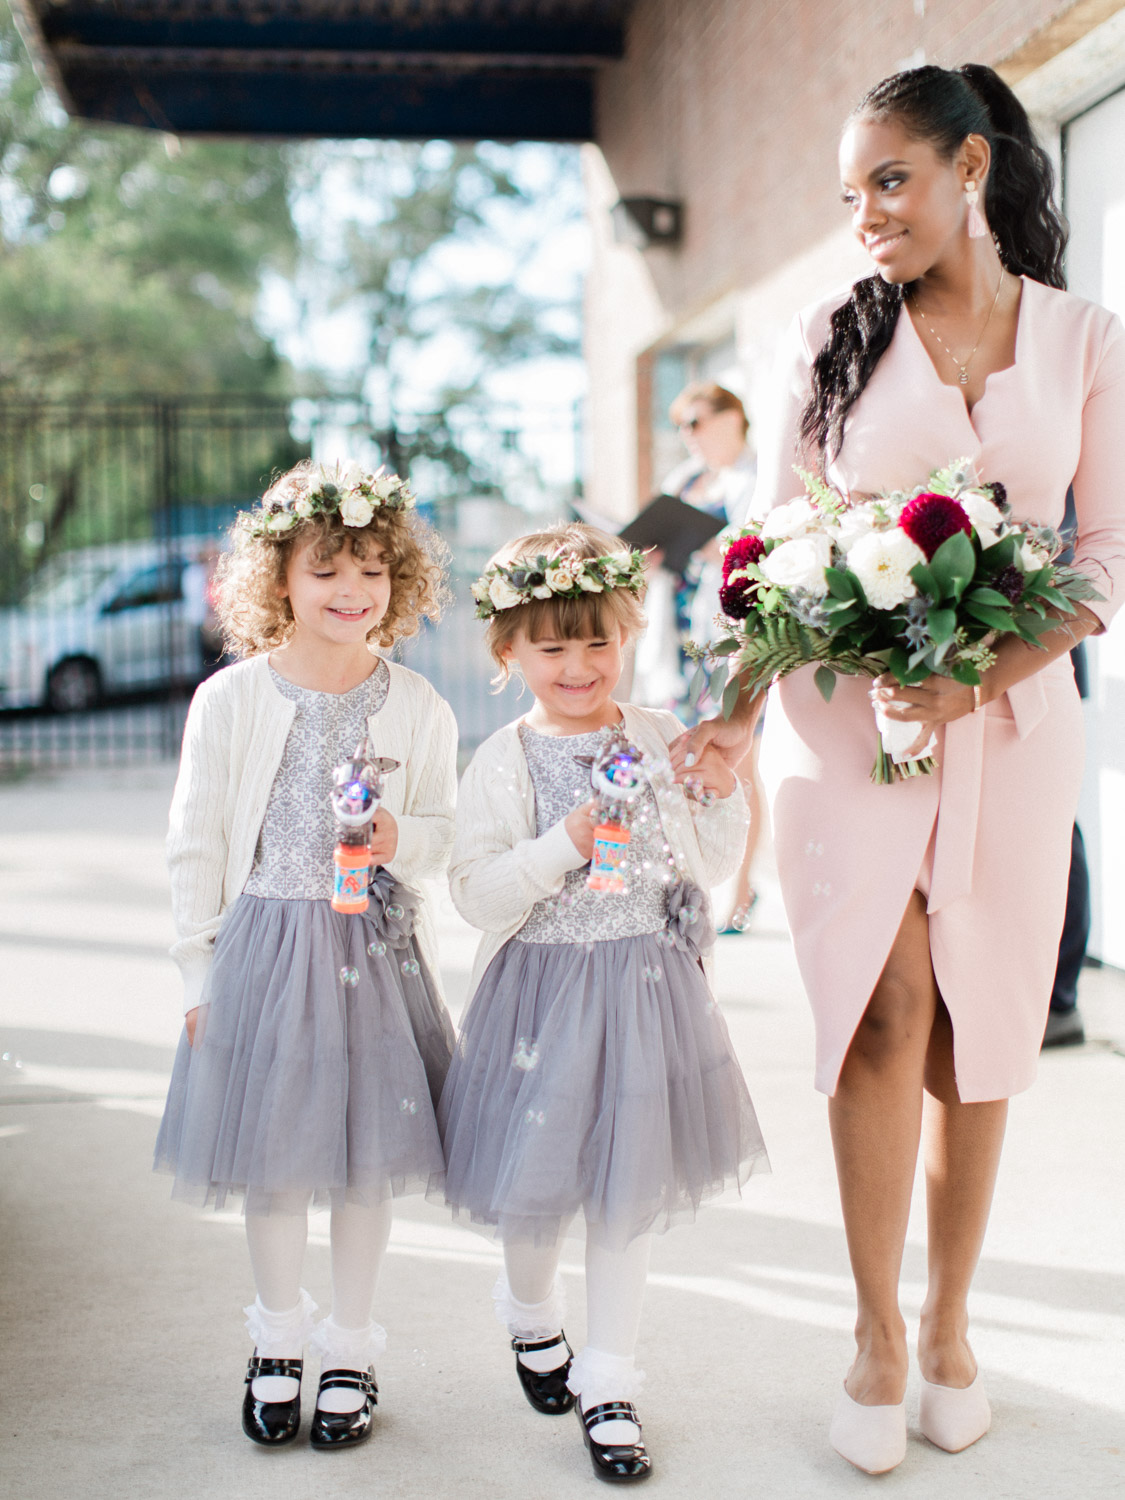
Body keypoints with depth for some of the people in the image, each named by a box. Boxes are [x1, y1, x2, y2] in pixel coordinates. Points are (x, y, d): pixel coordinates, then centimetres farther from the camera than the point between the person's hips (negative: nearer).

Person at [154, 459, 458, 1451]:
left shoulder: (419, 709, -2)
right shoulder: (229, 700, -4)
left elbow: (447, 834, 6)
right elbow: (197, 844, 1)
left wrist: (400, 838, -17)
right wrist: (199, 971, 0)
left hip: (377, 949, 1)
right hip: (263, 947, 0)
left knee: (369, 1155, 8)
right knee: (273, 1159, 9)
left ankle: (350, 1353, 27)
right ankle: (279, 1341, 31)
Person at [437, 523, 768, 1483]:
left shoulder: (665, 741, 2)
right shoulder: (503, 765, -6)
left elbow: (712, 866, 7)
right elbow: (478, 895, -13)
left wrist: (722, 795, -10)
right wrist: (568, 844, -23)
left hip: (648, 989, 2)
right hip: (542, 994, -2)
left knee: (629, 1187, 8)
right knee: (536, 1185, 9)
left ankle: (608, 1383, 23)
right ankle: (531, 1315, 42)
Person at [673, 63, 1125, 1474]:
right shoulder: (832, 337, 6)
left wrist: (984, 675, -12)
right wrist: (734, 708, -7)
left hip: (1009, 719, 1)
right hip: (843, 712, -1)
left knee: (977, 1031, 5)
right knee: (886, 1015, -7)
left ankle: (948, 1323, 21)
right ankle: (877, 1332, 8)